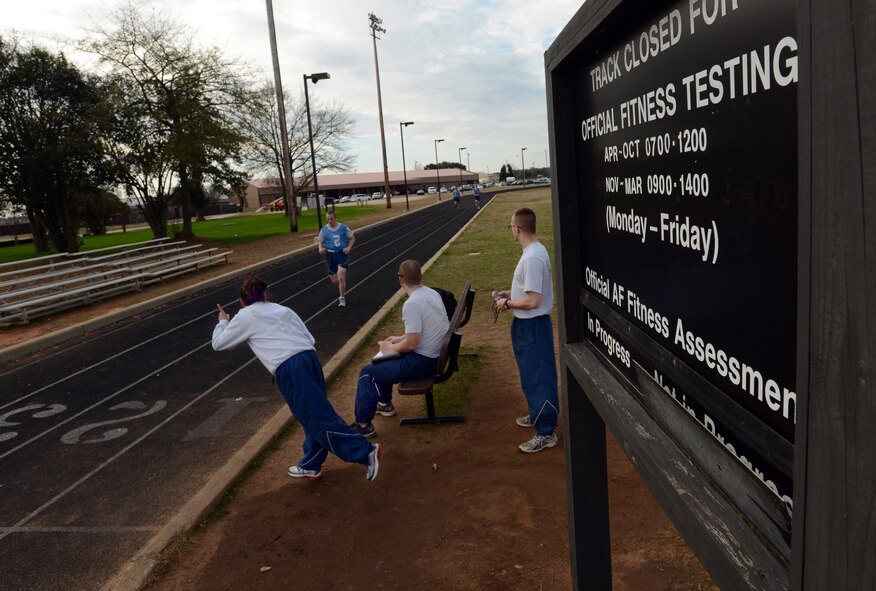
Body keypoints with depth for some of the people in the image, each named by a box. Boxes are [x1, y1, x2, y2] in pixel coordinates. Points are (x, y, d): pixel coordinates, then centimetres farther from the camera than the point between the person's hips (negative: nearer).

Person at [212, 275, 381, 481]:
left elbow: (218, 343, 25)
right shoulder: (282, 309, 25)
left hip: (288, 369, -7)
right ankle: (310, 465, 31)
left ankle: (366, 452, -9)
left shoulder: (245, 317, 13)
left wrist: (223, 322, 42)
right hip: (309, 358, 7)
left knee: (320, 419, -5)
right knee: (316, 415, 17)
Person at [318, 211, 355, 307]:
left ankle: (342, 298, 1)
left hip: (341, 253, -2)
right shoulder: (324, 230, -2)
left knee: (340, 278, -17)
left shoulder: (343, 227, -5)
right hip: (330, 255, 2)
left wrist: (348, 248, -9)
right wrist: (321, 249, -13)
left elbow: (352, 238, 7)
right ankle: (343, 275, 44)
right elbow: (321, 242, 10)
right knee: (335, 280, 6)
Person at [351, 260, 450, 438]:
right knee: (383, 361, 27)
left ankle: (363, 425, 7)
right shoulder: (432, 293, 4)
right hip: (438, 353, 9)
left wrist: (391, 348, -7)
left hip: (424, 362, -9)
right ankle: (385, 404, 39)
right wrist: (400, 338, 17)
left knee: (368, 372, 1)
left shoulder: (412, 304, -25)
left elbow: (412, 344, -25)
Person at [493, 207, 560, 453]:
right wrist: (511, 294, 15)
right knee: (531, 374, 23)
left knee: (537, 377, -1)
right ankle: (537, 415, 39)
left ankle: (546, 433, 10)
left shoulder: (532, 257, -25)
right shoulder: (535, 250, 7)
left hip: (532, 326, -10)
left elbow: (533, 301, -28)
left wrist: (507, 304, -14)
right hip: (528, 324, 10)